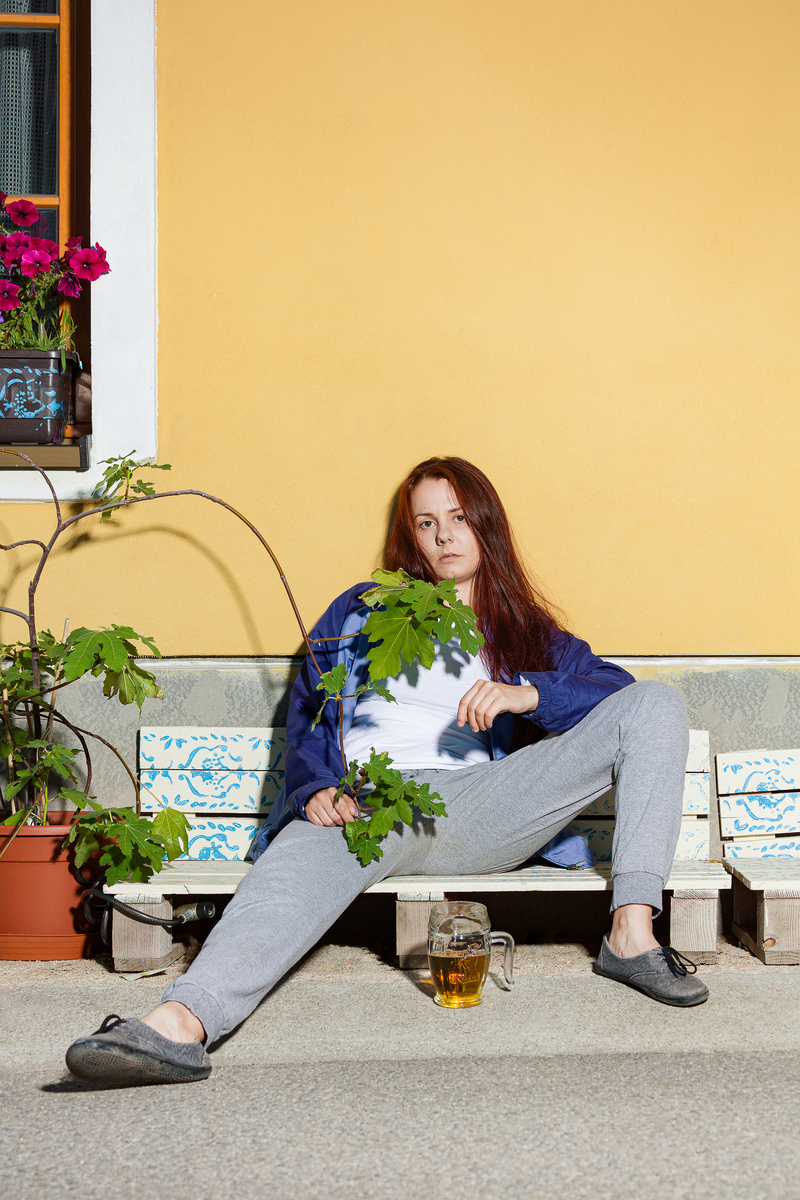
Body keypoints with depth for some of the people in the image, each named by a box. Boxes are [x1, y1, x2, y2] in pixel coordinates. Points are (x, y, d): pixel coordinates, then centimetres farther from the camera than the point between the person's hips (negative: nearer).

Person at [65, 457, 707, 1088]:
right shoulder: (361, 612, 25)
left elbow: (619, 692, 9)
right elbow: (307, 714, 15)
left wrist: (530, 693, -11)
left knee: (657, 705, -12)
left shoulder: (527, 632, 25)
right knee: (301, 865, -38)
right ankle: (180, 1023, -61)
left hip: (478, 807, 2)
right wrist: (316, 790, -8)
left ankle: (631, 935, -22)